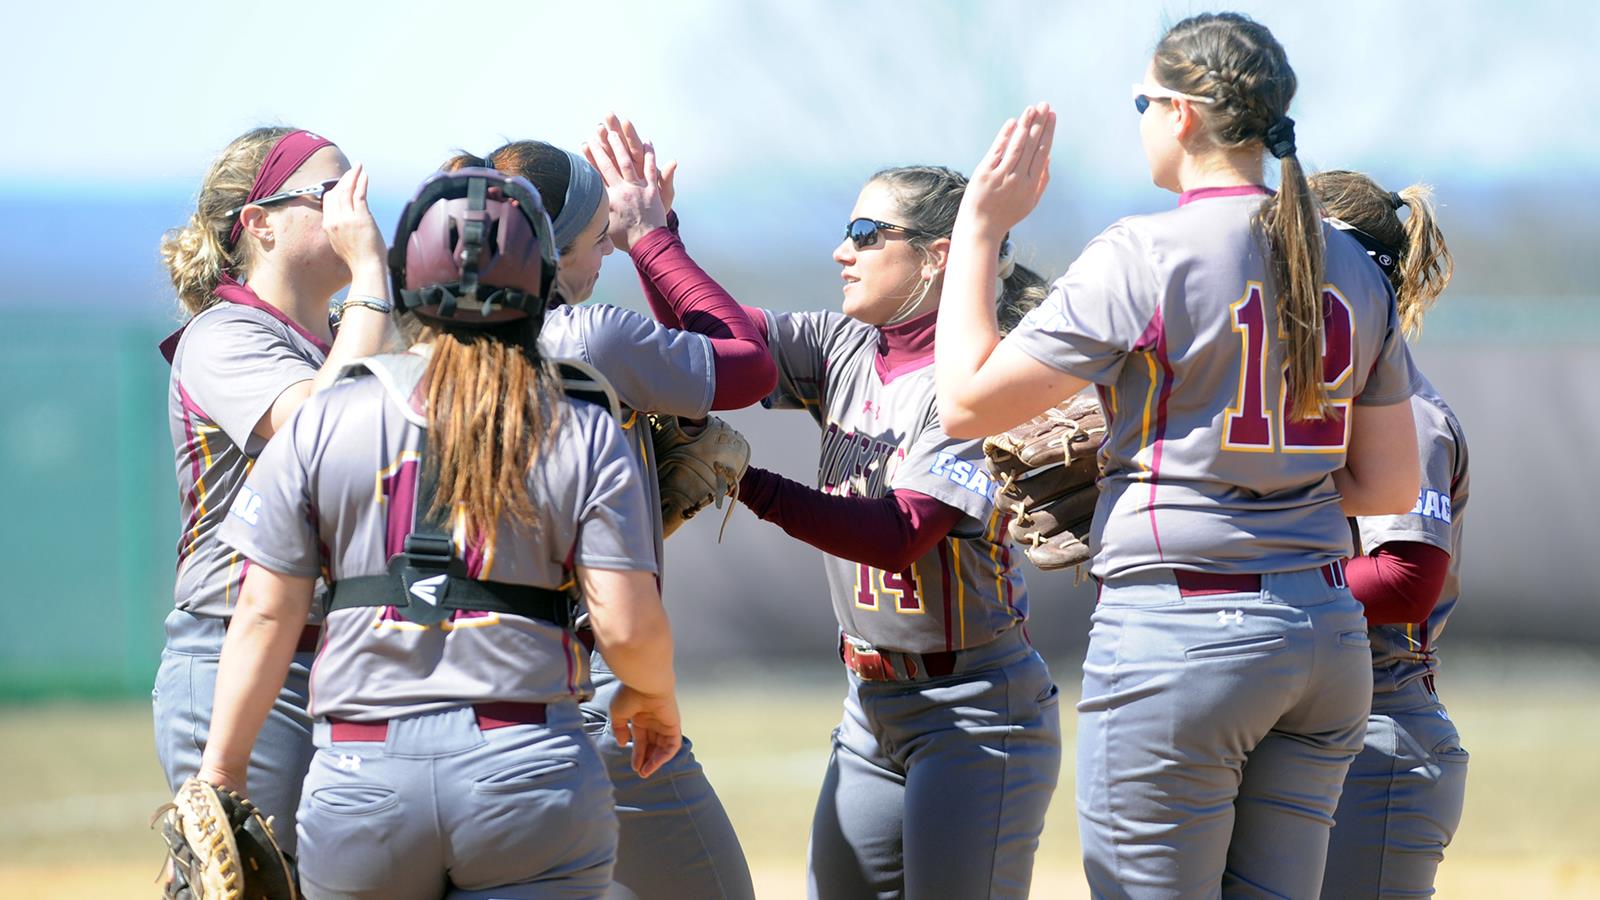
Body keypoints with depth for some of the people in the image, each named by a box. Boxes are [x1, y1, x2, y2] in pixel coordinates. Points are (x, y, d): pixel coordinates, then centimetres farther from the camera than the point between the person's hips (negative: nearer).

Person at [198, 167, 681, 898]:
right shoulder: (585, 437, 2)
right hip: (530, 773, -1)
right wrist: (653, 696, 19)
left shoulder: (323, 420, 3)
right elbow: (627, 627, -3)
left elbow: (265, 615, 2)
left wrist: (220, 775, 10)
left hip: (361, 779, 1)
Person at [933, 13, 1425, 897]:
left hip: (1176, 635, -7)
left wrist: (981, 226, 2)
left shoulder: (1141, 260, -10)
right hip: (1328, 636, 7)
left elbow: (968, 400, -6)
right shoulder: (1351, 269, 10)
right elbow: (1390, 485, 14)